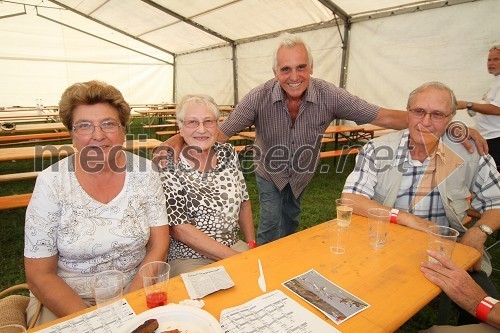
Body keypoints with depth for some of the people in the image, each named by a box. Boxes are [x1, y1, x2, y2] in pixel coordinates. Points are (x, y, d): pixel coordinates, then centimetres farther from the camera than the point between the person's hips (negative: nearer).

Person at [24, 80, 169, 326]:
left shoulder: (144, 172, -7)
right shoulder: (51, 182, -10)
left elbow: (158, 246, -4)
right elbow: (39, 275, -6)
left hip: (135, 294, 1)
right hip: (64, 302, 0)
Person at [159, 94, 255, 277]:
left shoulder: (227, 153, 1)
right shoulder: (169, 168, -14)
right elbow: (179, 229, -16)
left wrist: (252, 246, 5)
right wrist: (236, 257, -17)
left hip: (235, 246, 6)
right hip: (189, 259, -5)